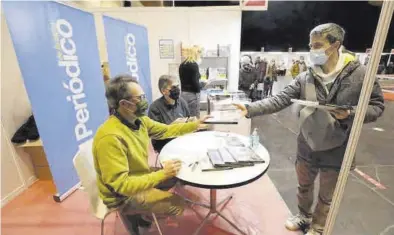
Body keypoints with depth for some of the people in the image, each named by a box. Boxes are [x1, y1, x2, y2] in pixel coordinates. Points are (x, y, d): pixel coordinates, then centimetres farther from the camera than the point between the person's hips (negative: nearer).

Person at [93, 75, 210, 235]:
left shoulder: (139, 120, -9)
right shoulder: (110, 137, -33)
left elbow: (166, 130, 5)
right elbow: (121, 185, -31)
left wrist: (195, 125, 0)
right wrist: (162, 174, -32)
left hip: (141, 177, 8)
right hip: (124, 195, -7)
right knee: (177, 204, -10)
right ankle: (137, 215, 14)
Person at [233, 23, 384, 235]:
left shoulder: (359, 74, -12)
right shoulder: (305, 78, -7)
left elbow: (377, 106, -4)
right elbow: (279, 100, -14)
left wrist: (350, 115, -25)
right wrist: (249, 109, -26)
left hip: (336, 151, -2)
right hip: (307, 147, 2)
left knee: (326, 197, 20)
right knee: (304, 186, 24)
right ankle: (304, 216, 53)